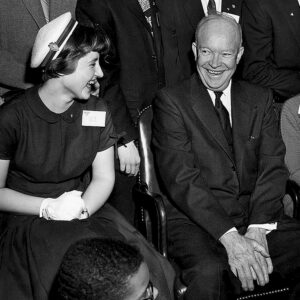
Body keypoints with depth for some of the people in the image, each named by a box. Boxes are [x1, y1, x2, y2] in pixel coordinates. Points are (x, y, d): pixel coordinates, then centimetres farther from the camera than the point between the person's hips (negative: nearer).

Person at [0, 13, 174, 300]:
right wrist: (50, 208, -16)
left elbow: (104, 177, 7)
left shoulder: (97, 111, 5)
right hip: (27, 220, -3)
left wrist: (81, 210, -13)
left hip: (87, 210, 4)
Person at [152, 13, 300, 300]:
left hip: (260, 216, 4)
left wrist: (257, 230, -12)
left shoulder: (260, 99, 14)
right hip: (196, 221, -4)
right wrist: (229, 237, -20)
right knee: (209, 274, -34)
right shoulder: (171, 101, 1)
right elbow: (181, 179, -9)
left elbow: (273, 167, 4)